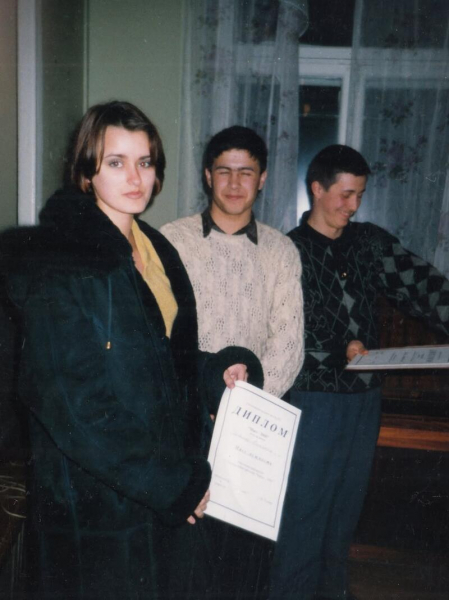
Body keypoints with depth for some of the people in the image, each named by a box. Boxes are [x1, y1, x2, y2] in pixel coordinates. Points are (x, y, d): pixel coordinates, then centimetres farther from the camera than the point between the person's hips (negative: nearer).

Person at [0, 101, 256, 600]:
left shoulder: (155, 249, 6)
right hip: (93, 503, -7)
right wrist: (173, 483, -19)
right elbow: (66, 401, -24)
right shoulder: (58, 262, -19)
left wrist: (216, 370, -1)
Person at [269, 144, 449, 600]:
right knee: (305, 505, 7)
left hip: (365, 396, 5)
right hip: (314, 396, -5)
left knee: (347, 503, 20)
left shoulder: (370, 242, 5)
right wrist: (339, 352, -21)